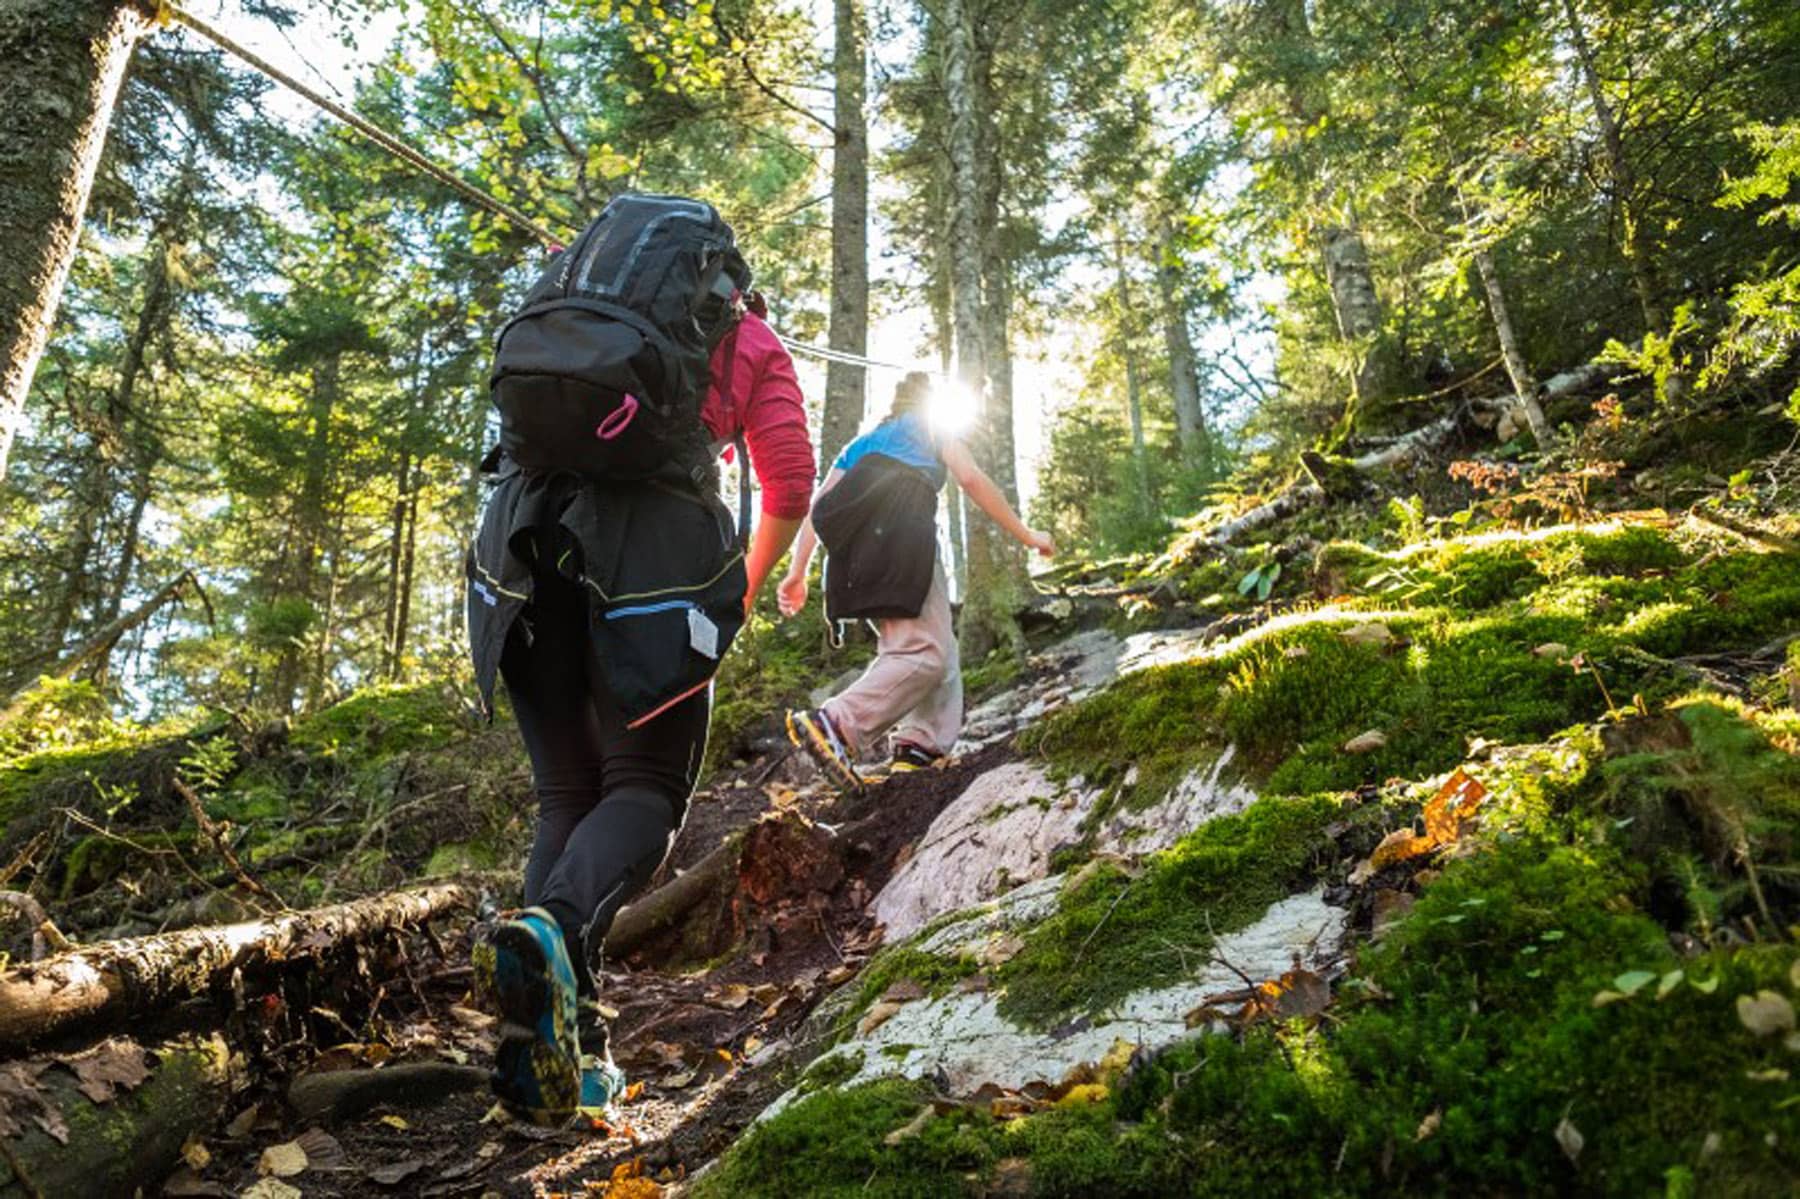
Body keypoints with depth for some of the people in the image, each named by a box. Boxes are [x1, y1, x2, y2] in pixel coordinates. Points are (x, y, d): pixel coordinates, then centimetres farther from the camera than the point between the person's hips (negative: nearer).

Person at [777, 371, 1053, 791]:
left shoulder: (861, 444, 36)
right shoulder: (935, 429, 24)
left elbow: (819, 505, 23)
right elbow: (971, 480, 8)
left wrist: (798, 573, 19)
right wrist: (1025, 535, 12)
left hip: (854, 543, 6)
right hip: (902, 529, -6)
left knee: (940, 649, 13)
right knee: (922, 652, -14)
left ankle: (923, 744, 1)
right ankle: (834, 723, -30)